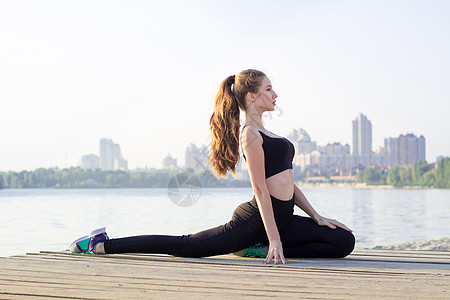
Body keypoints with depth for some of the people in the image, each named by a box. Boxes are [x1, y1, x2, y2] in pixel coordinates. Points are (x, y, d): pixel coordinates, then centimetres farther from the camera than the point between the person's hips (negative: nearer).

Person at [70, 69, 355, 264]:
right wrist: (274, 239, -22)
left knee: (344, 242, 0)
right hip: (254, 220, -9)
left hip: (281, 218, 9)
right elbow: (261, 190, -18)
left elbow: (287, 181, 20)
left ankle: (259, 249, 2)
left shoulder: (264, 133, 20)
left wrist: (318, 217, 15)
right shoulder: (250, 135, -12)